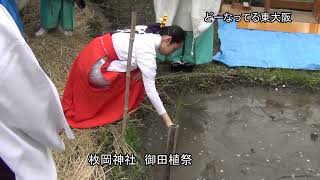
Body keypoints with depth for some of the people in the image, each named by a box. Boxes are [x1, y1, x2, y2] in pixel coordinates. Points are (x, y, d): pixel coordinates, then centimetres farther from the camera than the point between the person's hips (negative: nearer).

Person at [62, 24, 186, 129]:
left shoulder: (147, 31, 1)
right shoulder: (147, 53, -23)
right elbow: (150, 89, -22)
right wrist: (167, 121, -18)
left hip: (96, 50, 9)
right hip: (95, 65, -8)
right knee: (136, 78, -3)